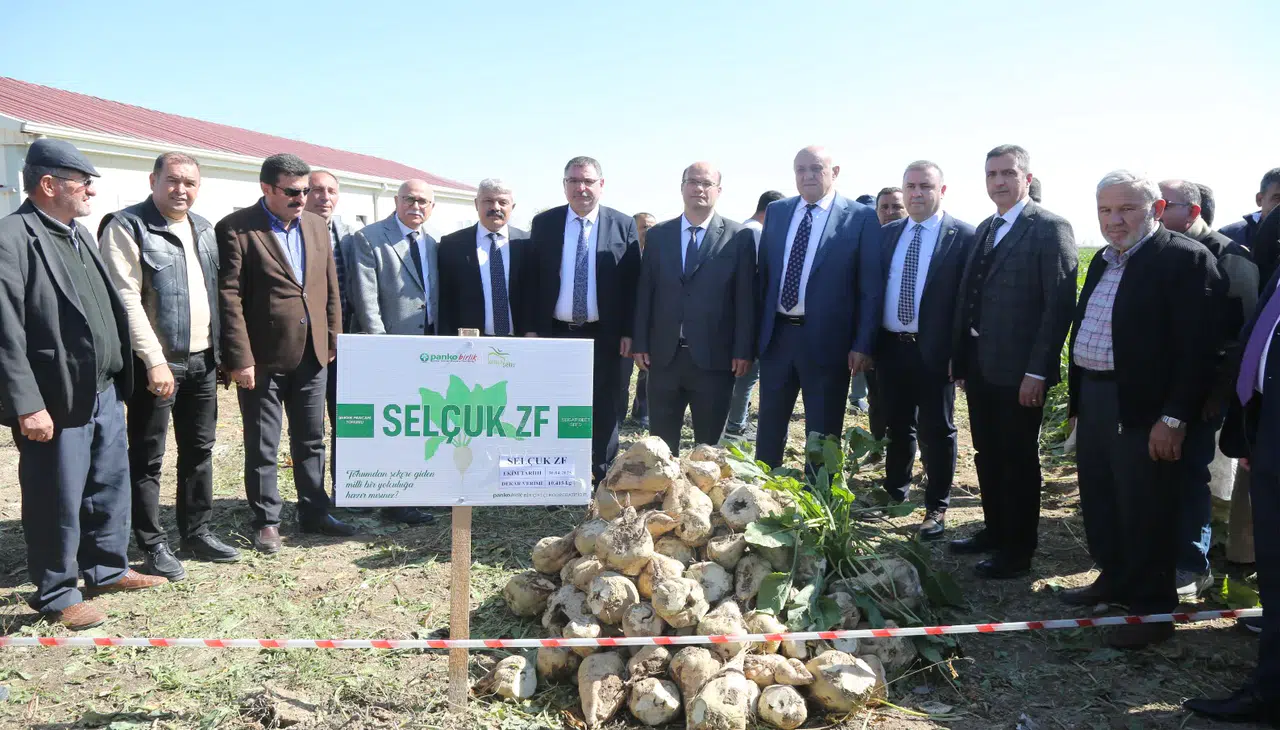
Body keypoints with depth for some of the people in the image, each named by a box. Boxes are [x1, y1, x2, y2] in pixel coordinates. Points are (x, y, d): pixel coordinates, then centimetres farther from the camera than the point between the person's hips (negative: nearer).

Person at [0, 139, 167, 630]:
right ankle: (56, 595, 20)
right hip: (56, 400, -8)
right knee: (57, 501, 5)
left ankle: (107, 569, 35)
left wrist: (118, 377, 13)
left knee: (110, 486, 18)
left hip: (104, 391, 9)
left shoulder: (79, 234, 14)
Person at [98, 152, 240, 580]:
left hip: (203, 360, 7)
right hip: (157, 362, -7)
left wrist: (219, 349, 11)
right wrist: (154, 360, -21)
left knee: (199, 451, 14)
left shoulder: (202, 228, 13)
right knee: (147, 458, 3)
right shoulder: (127, 227, -9)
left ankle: (197, 533, 26)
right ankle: (153, 545, 14)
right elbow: (126, 299, -16)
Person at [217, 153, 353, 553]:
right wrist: (240, 359, -16)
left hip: (312, 355, 5)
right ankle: (266, 522, 20)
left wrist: (332, 340, 8)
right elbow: (228, 297, -13)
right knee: (262, 446, 7)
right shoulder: (235, 229, -9)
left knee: (311, 440, 15)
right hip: (264, 357, -5)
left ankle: (314, 512, 28)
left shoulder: (316, 225, 9)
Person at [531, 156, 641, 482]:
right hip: (555, 333, 1)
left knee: (604, 411, 8)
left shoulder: (623, 225, -1)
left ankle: (604, 478, 21)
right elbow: (533, 279, 4)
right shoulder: (543, 223, 3)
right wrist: (532, 329, -2)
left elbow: (633, 282, -1)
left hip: (603, 336, -1)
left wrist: (629, 332, -5)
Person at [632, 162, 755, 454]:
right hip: (663, 355, 3)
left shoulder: (739, 237, 0)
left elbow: (746, 298, -2)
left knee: (709, 444, 8)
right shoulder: (657, 235, 9)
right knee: (662, 440, 10)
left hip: (714, 357, -2)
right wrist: (640, 344, 3)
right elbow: (644, 293, 8)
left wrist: (743, 351, -7)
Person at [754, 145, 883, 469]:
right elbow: (763, 272, 11)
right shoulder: (776, 211, 8)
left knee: (822, 434, 9)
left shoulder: (861, 217, -6)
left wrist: (863, 345, -11)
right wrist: (757, 328, 8)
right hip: (776, 335, 4)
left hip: (826, 339, -4)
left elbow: (871, 287, -7)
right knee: (769, 427, 16)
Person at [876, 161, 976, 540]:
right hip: (890, 348, 4)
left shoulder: (963, 236, -6)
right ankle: (895, 493, 36)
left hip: (934, 351, -4)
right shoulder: (887, 234, 8)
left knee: (937, 430, 6)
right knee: (897, 426, 18)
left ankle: (936, 507, 20)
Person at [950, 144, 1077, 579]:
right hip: (979, 367, 7)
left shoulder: (1050, 229, -9)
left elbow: (1060, 305, -14)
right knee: (987, 456, 16)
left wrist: (1037, 371, -18)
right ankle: (995, 531, 33)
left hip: (1019, 373, -7)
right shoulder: (985, 229, 14)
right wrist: (959, 355, 11)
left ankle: (1017, 552, 18)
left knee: (1018, 461, 5)